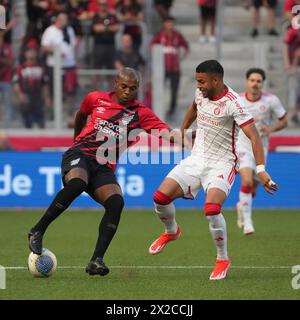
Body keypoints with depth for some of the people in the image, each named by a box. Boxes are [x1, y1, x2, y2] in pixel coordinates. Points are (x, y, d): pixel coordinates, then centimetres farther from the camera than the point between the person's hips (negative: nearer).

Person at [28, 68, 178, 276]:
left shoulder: (140, 113, 7)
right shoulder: (96, 99, 10)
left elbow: (166, 133, -6)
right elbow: (81, 115, 32)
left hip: (104, 168, 2)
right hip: (80, 156, -2)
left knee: (116, 203, -26)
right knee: (76, 184, -36)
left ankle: (96, 261, -25)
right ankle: (37, 231, -24)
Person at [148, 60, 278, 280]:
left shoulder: (233, 103, -21)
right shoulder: (201, 93, 0)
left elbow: (254, 136, -28)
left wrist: (261, 169, -37)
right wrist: (182, 130, 31)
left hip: (221, 164, -6)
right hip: (196, 159, 6)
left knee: (212, 209, -29)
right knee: (161, 197, -7)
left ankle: (223, 259, -6)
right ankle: (171, 231, 28)